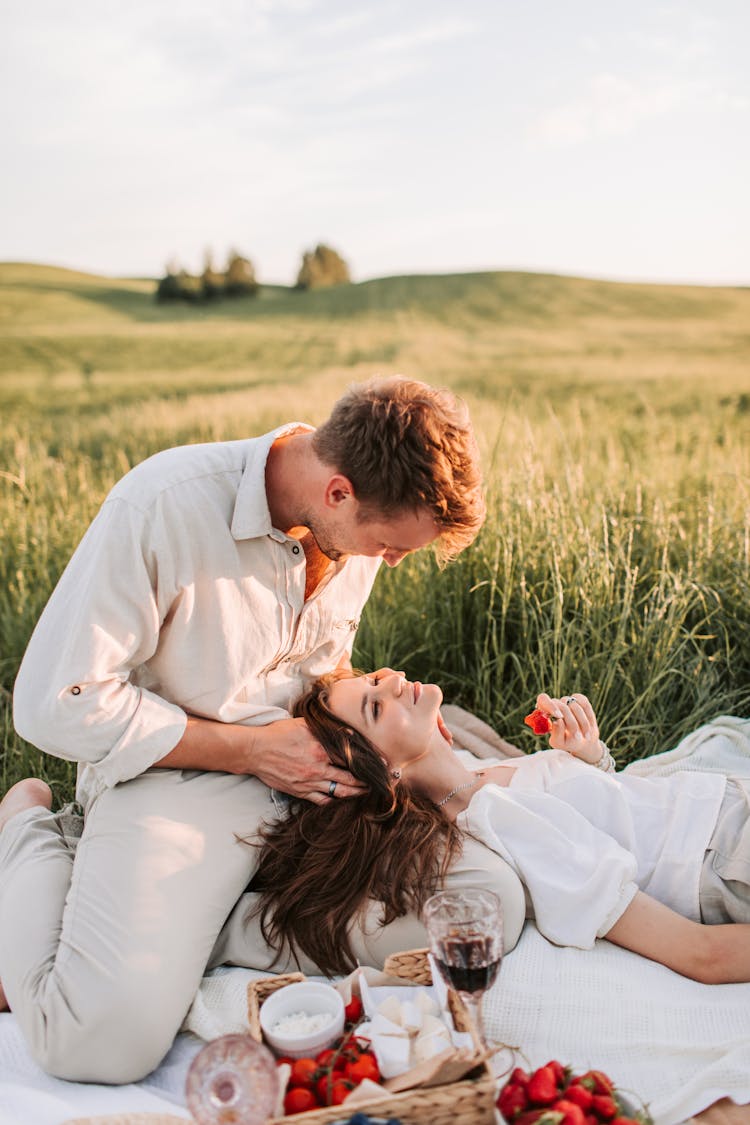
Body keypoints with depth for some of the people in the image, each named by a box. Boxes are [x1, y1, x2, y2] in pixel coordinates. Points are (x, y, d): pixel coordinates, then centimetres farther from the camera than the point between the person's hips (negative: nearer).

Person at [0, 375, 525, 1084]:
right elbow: (57, 704, -21)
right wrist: (251, 749, -20)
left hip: (309, 761, 7)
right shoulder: (165, 506, -25)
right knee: (105, 1041, -24)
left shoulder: (361, 523, -4)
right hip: (175, 772, -7)